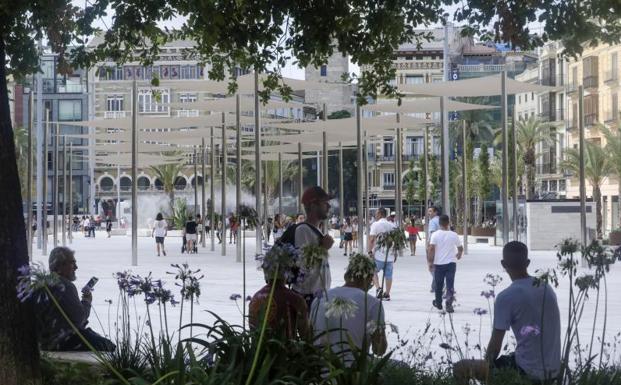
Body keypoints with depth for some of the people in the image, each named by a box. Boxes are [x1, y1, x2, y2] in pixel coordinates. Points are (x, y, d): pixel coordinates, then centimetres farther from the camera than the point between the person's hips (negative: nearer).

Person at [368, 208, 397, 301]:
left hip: (378, 254, -4)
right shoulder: (392, 226, 9)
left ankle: (378, 288, -6)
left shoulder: (375, 224, -7)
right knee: (388, 274, 10)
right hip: (390, 255, 4)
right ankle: (387, 294, 13)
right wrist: (395, 253, 21)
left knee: (373, 272, 12)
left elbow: (371, 239, -14)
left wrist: (370, 251, -10)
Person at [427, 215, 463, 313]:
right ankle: (449, 304, -16)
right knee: (450, 285, -1)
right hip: (451, 263, 0)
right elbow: (460, 248, 11)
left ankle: (438, 303, 29)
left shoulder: (435, 234, -8)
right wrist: (459, 255, 32)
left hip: (438, 264, 0)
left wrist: (430, 262, -8)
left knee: (438, 285, 14)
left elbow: (431, 249, -15)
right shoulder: (454, 235, -1)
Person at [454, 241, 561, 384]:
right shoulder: (547, 289, 7)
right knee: (511, 357, 38)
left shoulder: (506, 297, -14)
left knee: (461, 368, 4)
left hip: (528, 372, -7)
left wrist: (488, 364, 9)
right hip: (552, 371, 7)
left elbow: (495, 345, -12)